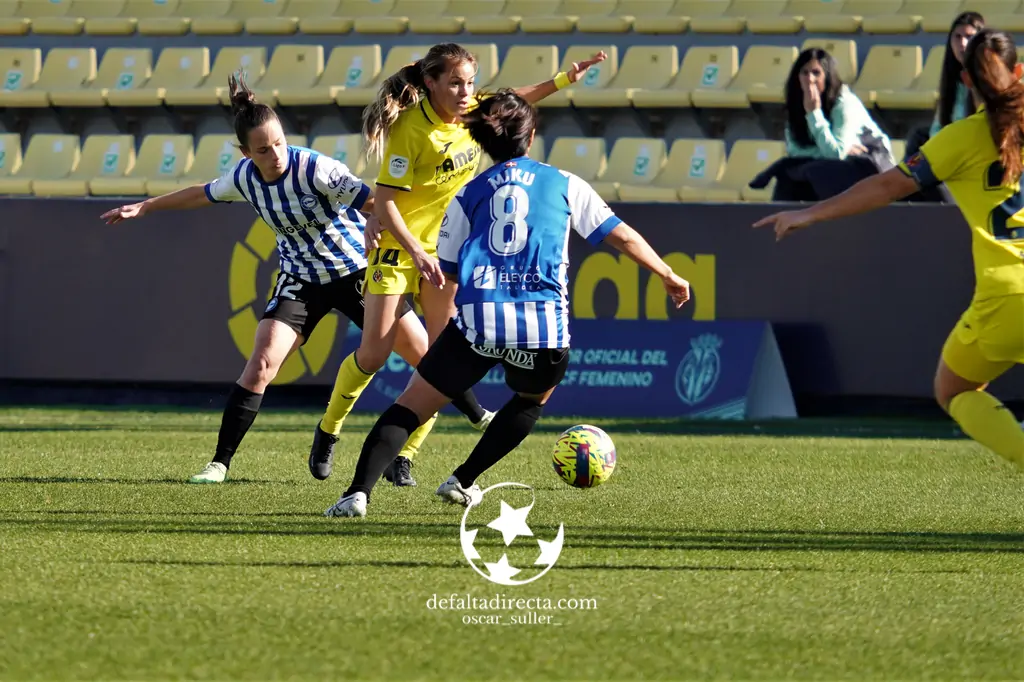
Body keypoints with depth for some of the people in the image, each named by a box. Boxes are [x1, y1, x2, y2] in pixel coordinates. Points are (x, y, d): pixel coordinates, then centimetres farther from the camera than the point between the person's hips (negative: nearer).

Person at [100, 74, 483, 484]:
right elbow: (202, 194, 13)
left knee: (426, 355, -4)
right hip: (300, 281, 3)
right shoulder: (244, 177, -9)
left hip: (356, 272, -3)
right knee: (261, 364, -13)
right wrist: (144, 208, 19)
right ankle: (220, 463, -5)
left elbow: (373, 203, -29)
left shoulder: (314, 169, -25)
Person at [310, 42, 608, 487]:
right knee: (373, 354, -6)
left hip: (447, 248, 5)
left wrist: (564, 80, 11)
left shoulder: (473, 112, -5)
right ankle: (328, 430, 18)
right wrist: (417, 253, -29)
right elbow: (385, 201, -22)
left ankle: (402, 456, 2)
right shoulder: (411, 129, -24)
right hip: (397, 246, -5)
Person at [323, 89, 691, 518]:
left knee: (412, 406, 8)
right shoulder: (564, 185, 15)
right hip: (544, 328, 0)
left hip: (476, 322, 0)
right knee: (531, 401, 32)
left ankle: (359, 493, -11)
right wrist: (666, 274, 30)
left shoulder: (467, 195, 16)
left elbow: (446, 277, 15)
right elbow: (621, 235, 17)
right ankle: (463, 481, 28)